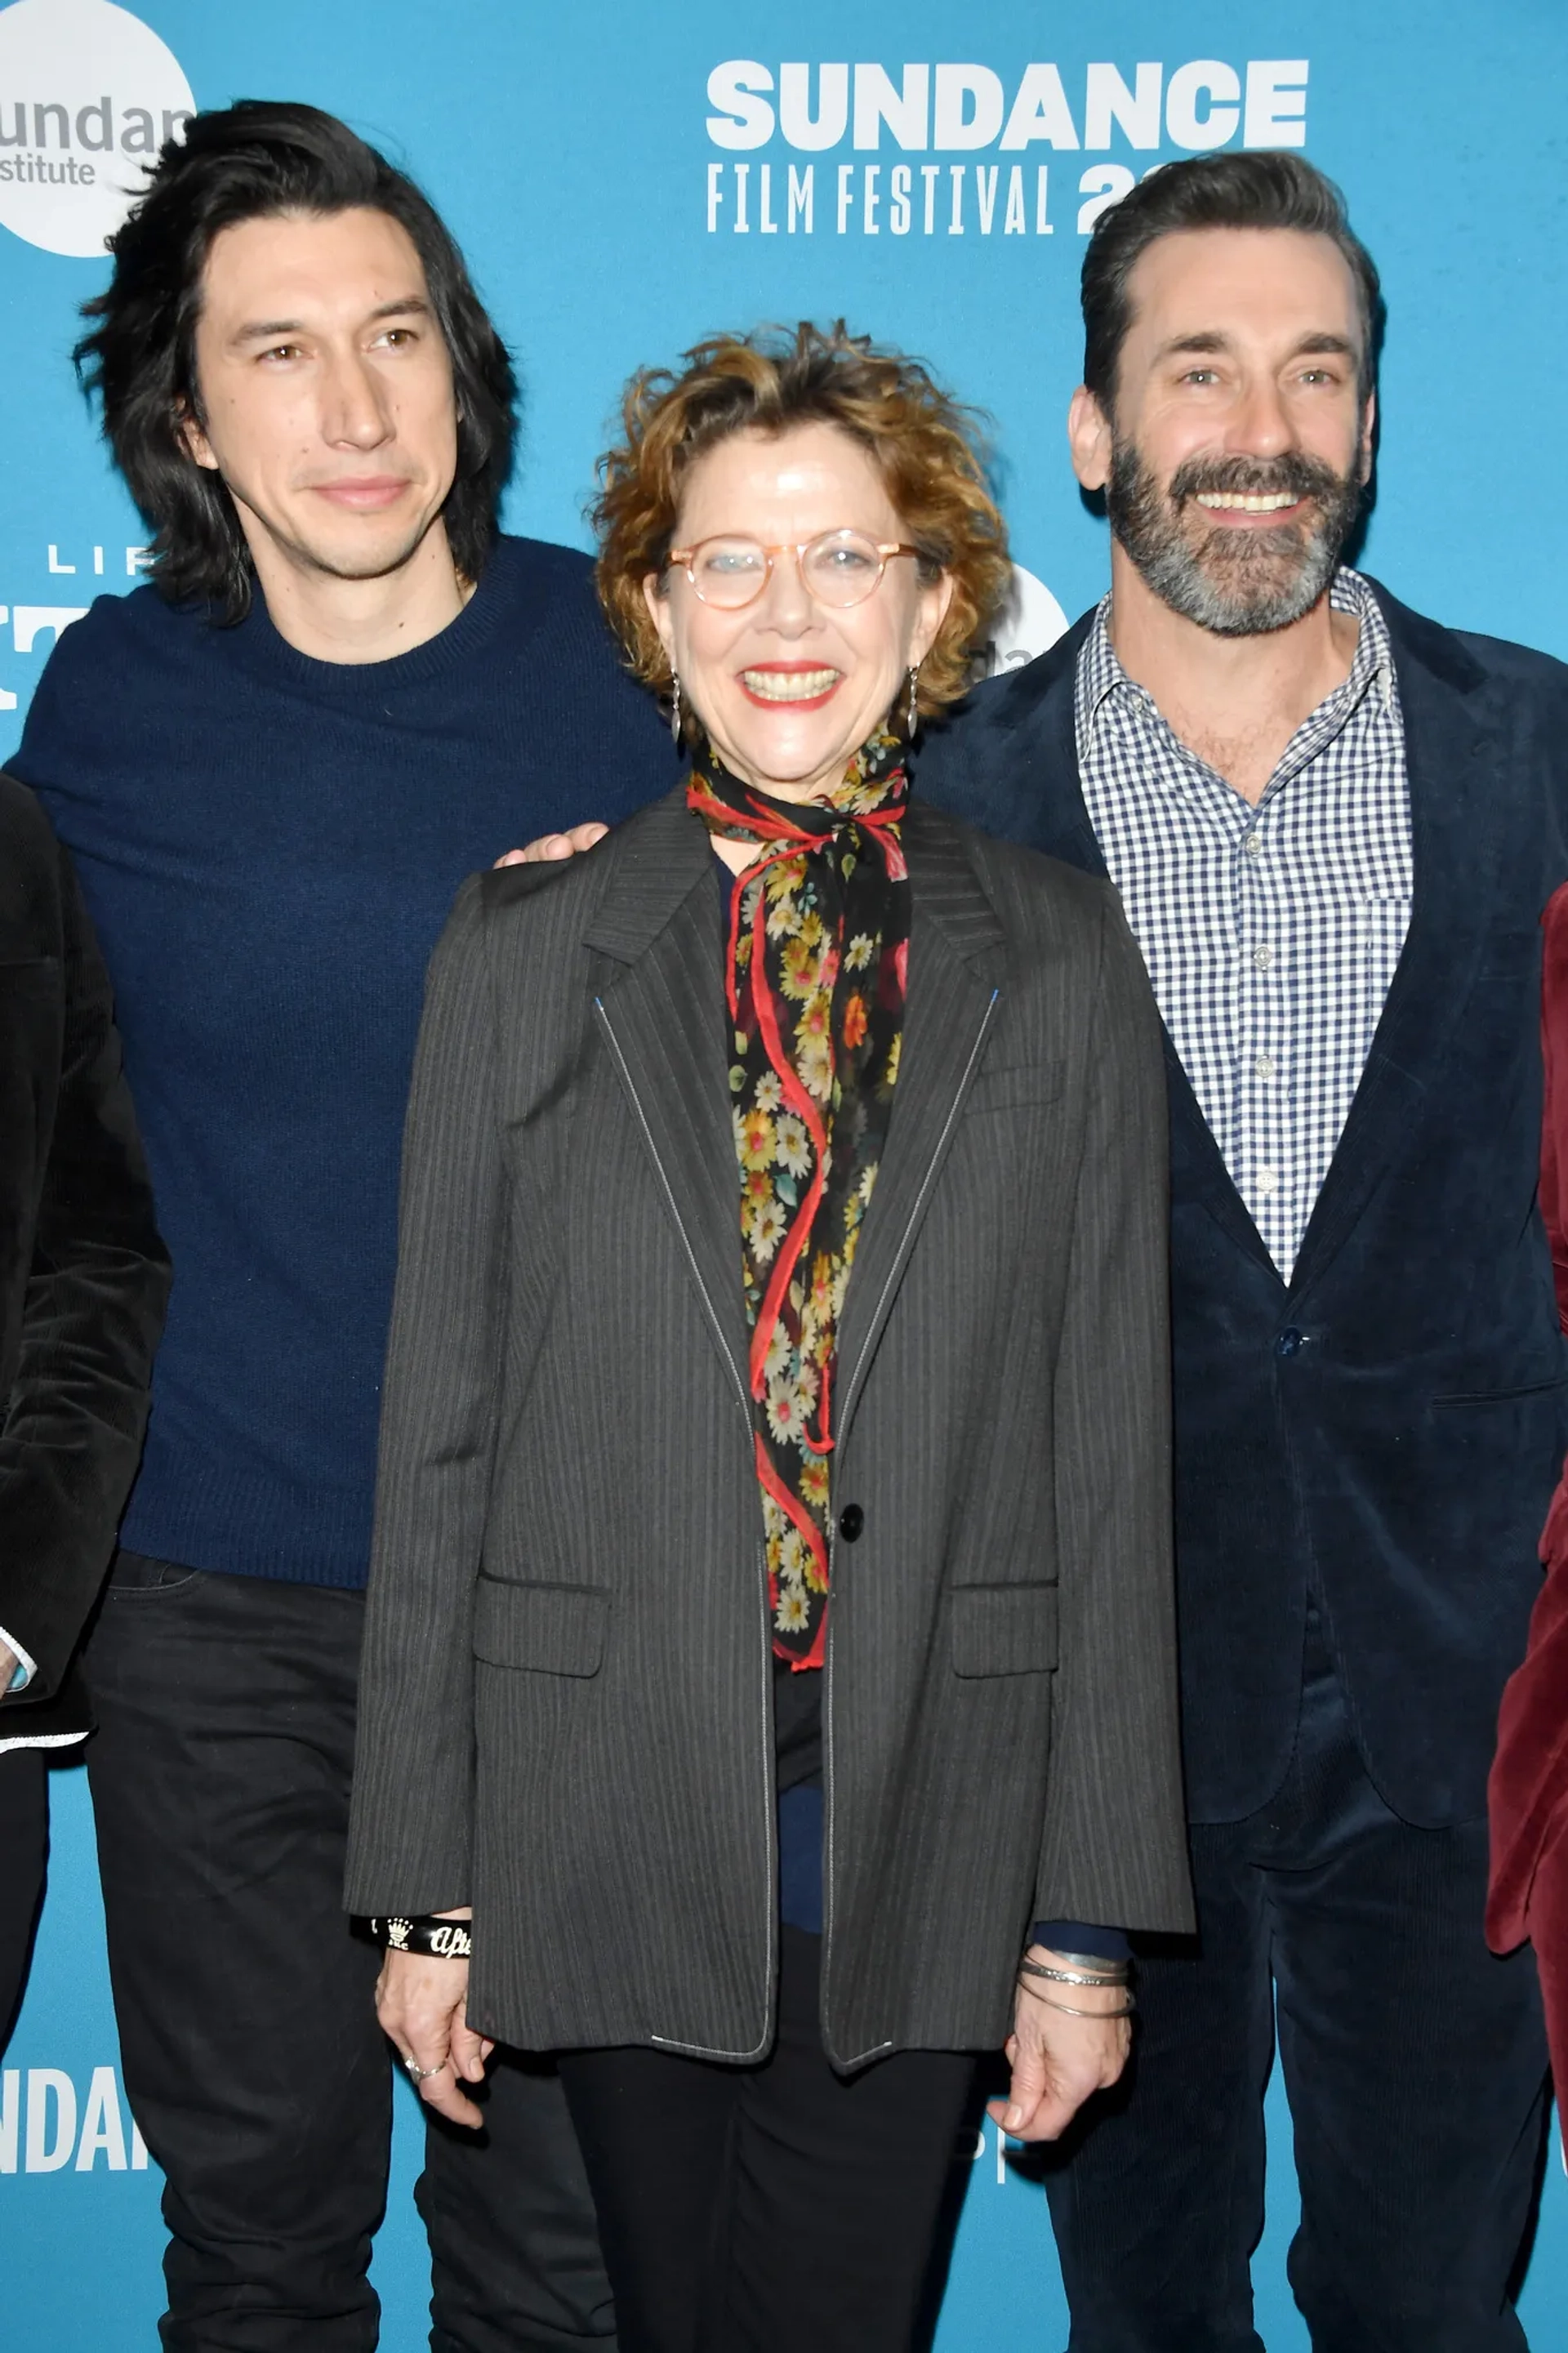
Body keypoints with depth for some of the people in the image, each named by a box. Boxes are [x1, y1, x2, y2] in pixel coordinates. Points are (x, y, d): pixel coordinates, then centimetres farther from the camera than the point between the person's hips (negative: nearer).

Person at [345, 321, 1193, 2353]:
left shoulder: (1059, 965, 2)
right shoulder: (525, 951, 1)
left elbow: (1106, 1445, 2)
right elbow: (438, 1423, 1)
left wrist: (1088, 1918, 0)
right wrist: (426, 1885, 0)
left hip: (925, 1821, 0)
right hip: (610, 1808, 0)